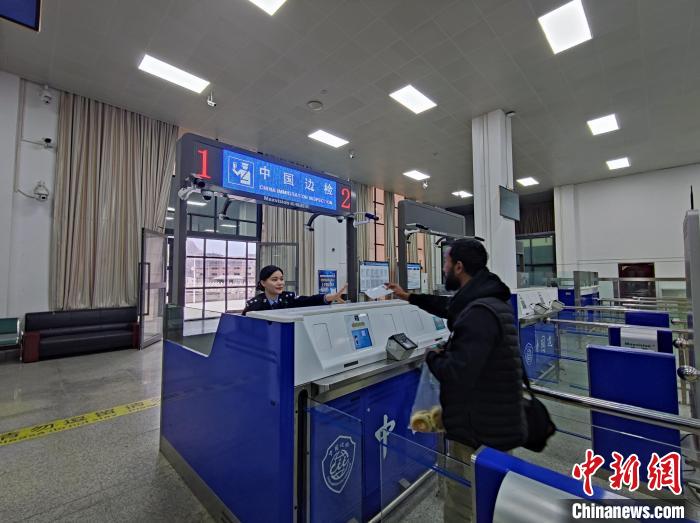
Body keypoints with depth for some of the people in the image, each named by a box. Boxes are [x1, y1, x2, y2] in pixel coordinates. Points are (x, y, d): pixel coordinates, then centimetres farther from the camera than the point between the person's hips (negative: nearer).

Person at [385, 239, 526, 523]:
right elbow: (452, 308, 22)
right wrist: (409, 297, 25)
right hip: (495, 422, 10)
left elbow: (457, 374, -33)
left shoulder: (479, 313, -28)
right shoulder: (487, 299, 5)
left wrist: (432, 357, -12)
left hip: (480, 431, -10)